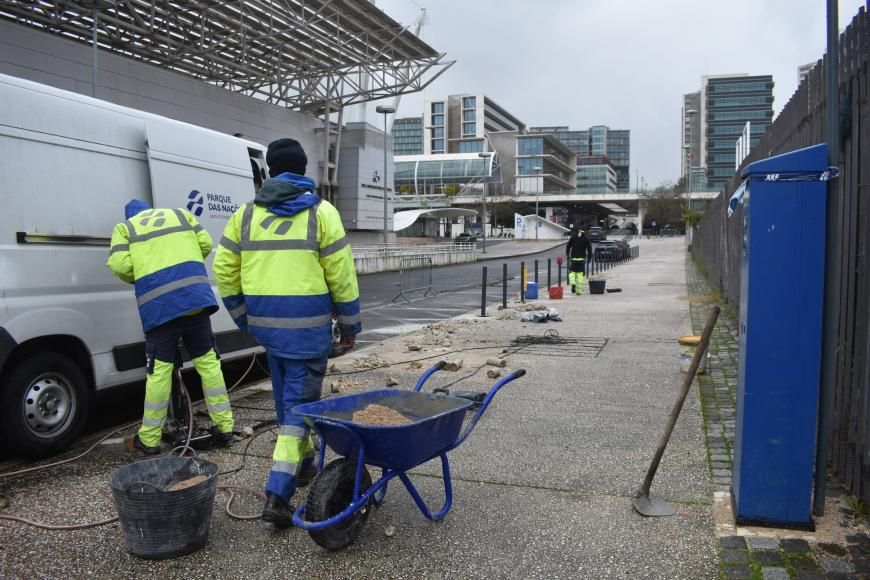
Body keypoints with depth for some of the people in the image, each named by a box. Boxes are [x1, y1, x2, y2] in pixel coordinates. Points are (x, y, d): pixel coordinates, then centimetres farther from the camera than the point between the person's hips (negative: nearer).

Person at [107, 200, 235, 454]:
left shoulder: (125, 228, 14)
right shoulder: (180, 214, 21)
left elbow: (120, 265, 0)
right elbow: (205, 244, 13)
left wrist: (139, 275, 20)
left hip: (158, 306, -2)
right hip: (196, 297, 2)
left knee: (159, 371, 3)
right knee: (208, 362, 10)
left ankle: (149, 438, 13)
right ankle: (224, 427, 14)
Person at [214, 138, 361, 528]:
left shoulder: (247, 213, 7)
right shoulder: (320, 212, -5)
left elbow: (224, 269, 8)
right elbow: (341, 273, -7)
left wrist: (242, 315, 19)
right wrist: (349, 322, 3)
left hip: (264, 319, 5)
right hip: (308, 320, -4)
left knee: (287, 394, 21)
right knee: (300, 400, 0)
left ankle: (304, 463, 36)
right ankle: (278, 493, -6)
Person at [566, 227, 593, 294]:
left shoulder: (572, 238, 3)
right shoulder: (586, 239, 4)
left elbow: (568, 247, 4)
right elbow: (589, 248, 1)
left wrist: (567, 255, 13)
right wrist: (589, 257, 5)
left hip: (573, 258, 0)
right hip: (582, 259, 0)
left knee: (572, 272, 11)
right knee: (580, 274, 2)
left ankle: (573, 284, -16)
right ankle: (579, 290, -1)